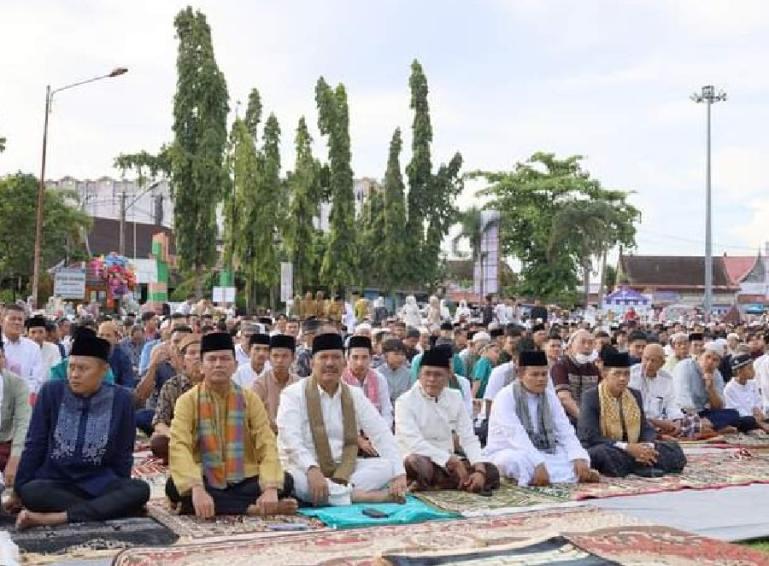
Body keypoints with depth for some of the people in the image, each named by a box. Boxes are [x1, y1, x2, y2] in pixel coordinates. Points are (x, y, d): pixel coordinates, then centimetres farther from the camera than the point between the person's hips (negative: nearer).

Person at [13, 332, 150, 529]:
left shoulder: (121, 399, -5)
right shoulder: (51, 392, -4)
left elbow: (123, 454, 4)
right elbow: (34, 445, 3)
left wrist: (120, 495, 5)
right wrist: (19, 489, 6)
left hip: (99, 484, 1)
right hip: (55, 482, 0)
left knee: (139, 490, -29)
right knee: (30, 492, -33)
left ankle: (54, 518, -32)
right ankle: (106, 509, -24)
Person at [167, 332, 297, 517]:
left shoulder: (250, 399, 3)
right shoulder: (187, 401, -3)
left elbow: (267, 445, -8)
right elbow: (179, 447, -18)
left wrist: (271, 488, -27)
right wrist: (196, 489, -36)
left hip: (244, 482, 1)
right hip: (205, 483, -1)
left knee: (285, 481, -24)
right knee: (173, 487, -33)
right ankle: (253, 509, -26)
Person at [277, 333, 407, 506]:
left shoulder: (354, 395, 6)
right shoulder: (293, 394, -6)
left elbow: (382, 435, -1)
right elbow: (290, 439, -20)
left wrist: (399, 474, -16)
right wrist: (312, 469, -38)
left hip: (345, 469, 4)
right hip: (304, 470, -4)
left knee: (388, 467, -15)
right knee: (292, 479, -37)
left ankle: (333, 492, -27)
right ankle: (358, 495, -28)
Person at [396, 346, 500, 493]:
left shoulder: (455, 398, 5)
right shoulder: (405, 401, -10)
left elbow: (469, 438, 0)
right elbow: (414, 443, -21)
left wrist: (479, 470, -17)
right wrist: (453, 461, -26)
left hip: (448, 463, 6)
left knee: (490, 471, -15)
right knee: (416, 463, -39)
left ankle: (428, 485, -18)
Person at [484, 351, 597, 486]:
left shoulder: (550, 396, 4)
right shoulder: (505, 397, -15)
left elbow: (565, 431, -4)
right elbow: (516, 436, -27)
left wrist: (579, 459, -21)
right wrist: (538, 464, -39)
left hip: (543, 454, 6)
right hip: (508, 453, -5)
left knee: (582, 458, -13)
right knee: (514, 461, -38)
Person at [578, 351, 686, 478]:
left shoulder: (635, 395, 11)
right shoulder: (590, 397, -8)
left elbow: (646, 428, 8)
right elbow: (590, 437, -18)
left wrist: (649, 446, -17)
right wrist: (627, 447, -26)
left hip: (632, 451, 5)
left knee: (674, 449, -8)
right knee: (603, 453, -39)